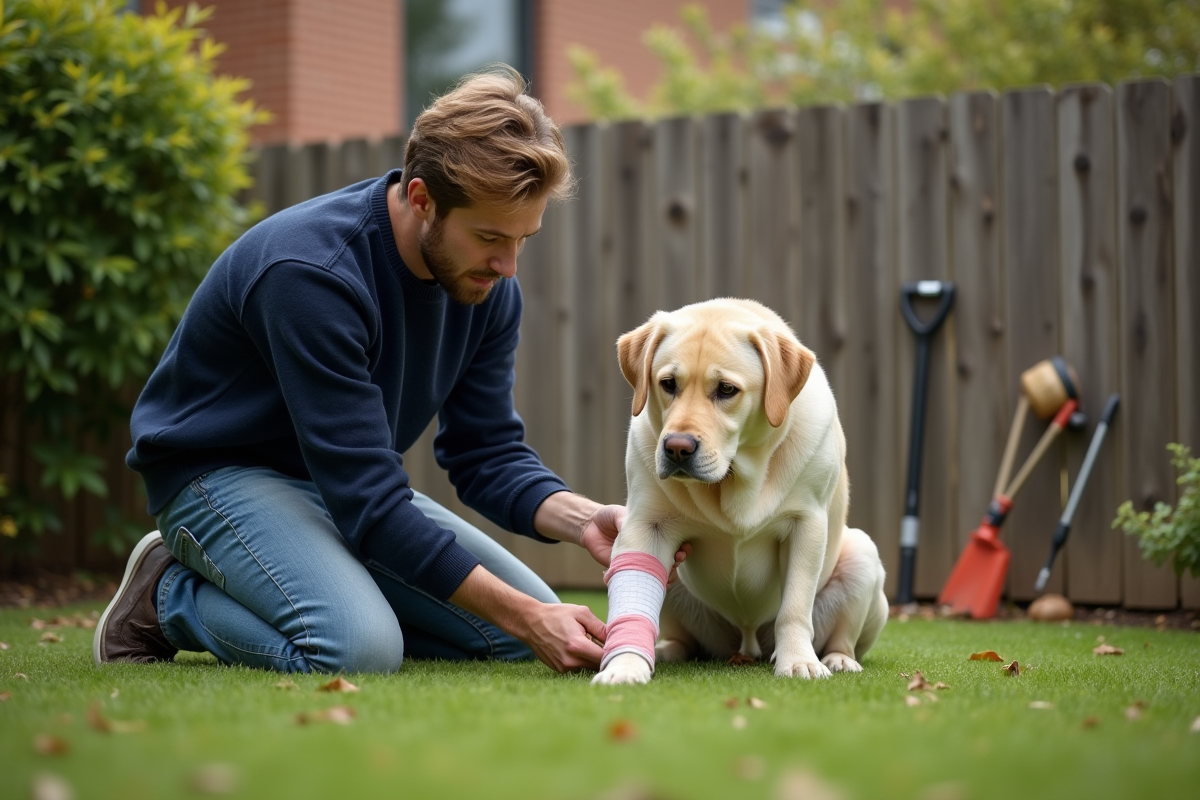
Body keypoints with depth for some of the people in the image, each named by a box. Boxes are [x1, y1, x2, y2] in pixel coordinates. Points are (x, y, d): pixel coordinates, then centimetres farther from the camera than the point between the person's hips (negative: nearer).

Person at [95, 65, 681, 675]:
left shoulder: (488, 285, -8)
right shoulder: (310, 273, -33)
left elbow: (488, 453, -1)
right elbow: (366, 501, -33)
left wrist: (580, 518, -23)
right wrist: (524, 618, -33)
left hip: (356, 485, 8)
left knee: (531, 625, -3)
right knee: (358, 648, -33)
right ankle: (170, 595, -5)